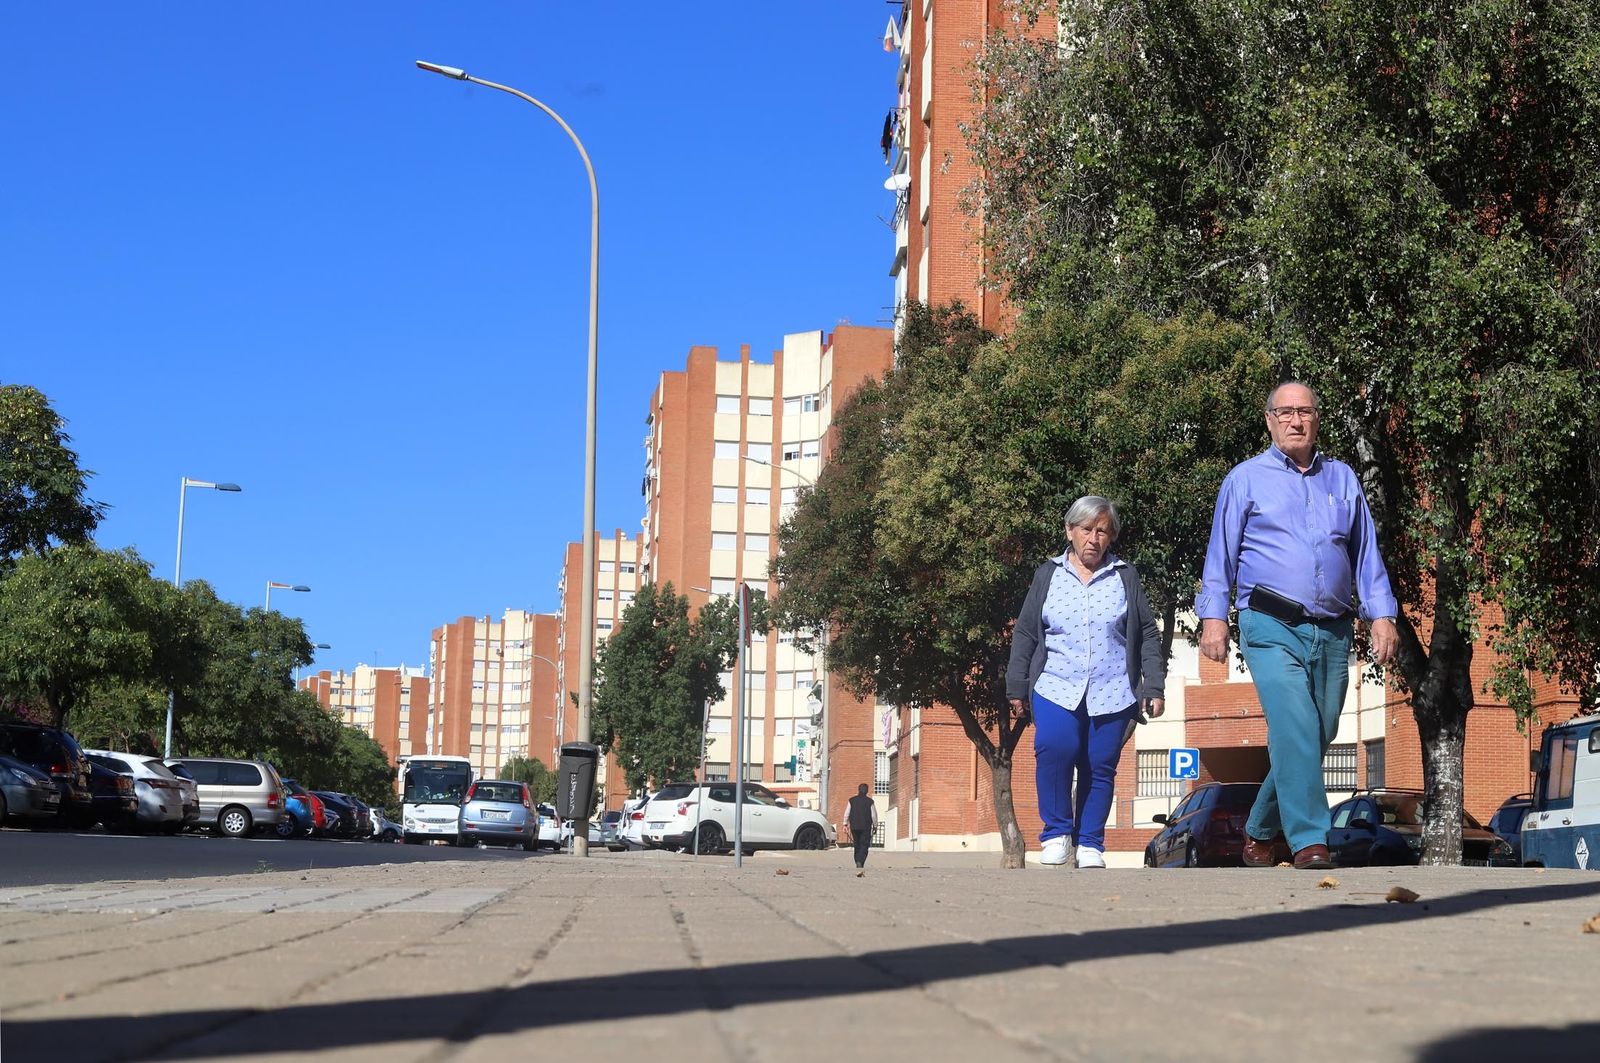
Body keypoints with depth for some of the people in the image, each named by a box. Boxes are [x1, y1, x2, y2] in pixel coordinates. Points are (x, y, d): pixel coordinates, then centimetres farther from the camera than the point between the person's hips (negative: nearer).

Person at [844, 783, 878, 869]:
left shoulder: (852, 800, 2)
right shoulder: (870, 802, -3)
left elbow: (847, 813, 0)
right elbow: (874, 815, -2)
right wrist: (875, 826, 9)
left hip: (854, 827, 3)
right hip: (866, 827, -3)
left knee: (857, 846, 15)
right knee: (864, 846, -3)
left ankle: (858, 862, 17)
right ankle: (860, 862, -23)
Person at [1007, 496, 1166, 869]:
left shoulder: (1126, 577, 11)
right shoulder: (1047, 575, 12)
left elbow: (1148, 635, 12)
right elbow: (1024, 633, 14)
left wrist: (1154, 687, 5)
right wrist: (1016, 685, 9)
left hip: (1111, 693, 1)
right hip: (1056, 687, -1)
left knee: (1100, 766, -3)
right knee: (1054, 747, -24)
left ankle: (1090, 845, 9)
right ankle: (1056, 832, -10)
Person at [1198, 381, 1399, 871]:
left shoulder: (1342, 478, 17)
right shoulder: (1246, 478, 8)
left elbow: (1366, 553, 18)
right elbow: (1221, 553, 6)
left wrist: (1381, 615, 9)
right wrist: (1213, 615, -3)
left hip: (1332, 632, 4)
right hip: (1272, 627, -4)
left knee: (1313, 741, 7)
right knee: (1295, 730, -20)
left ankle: (1259, 830, 24)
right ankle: (1309, 841, -21)